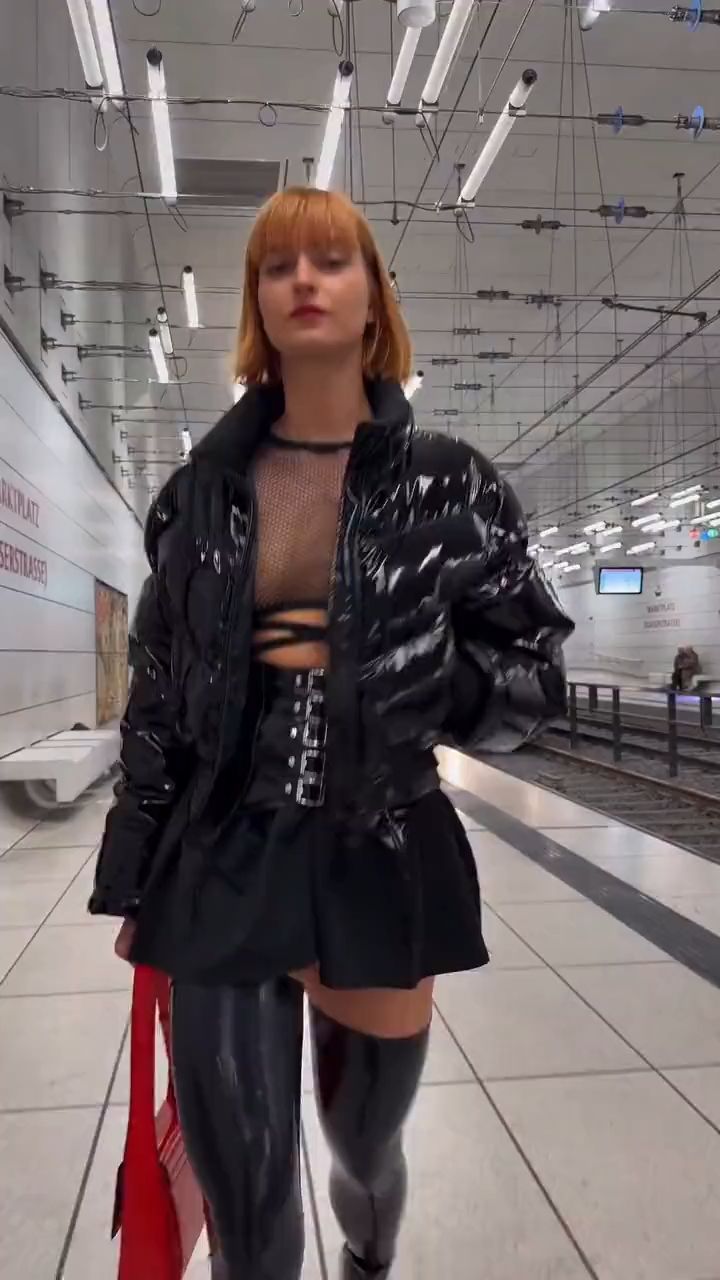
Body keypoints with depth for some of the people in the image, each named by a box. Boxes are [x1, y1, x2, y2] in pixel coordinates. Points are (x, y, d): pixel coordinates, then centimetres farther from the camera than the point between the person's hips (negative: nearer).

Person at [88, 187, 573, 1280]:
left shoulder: (449, 484, -3)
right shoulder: (204, 489, 3)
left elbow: (533, 679, -1)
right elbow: (157, 691, 6)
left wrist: (367, 659, -14)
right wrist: (133, 878, 6)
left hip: (381, 866, 0)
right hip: (220, 871, 1)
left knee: (366, 1146, 23)